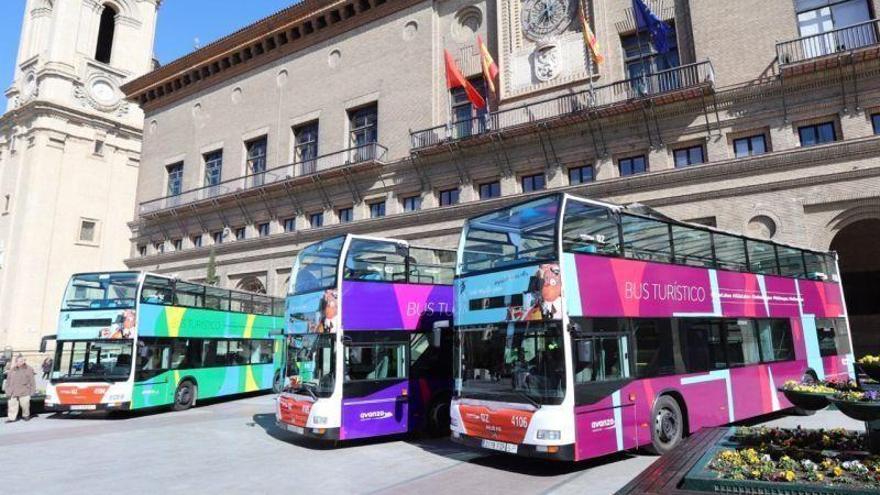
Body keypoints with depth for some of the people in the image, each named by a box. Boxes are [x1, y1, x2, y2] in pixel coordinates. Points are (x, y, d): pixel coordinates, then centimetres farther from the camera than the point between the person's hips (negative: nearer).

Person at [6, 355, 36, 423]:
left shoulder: (28, 369, -1)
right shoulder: (12, 370, 7)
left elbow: (32, 381, 0)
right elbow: (8, 381, 14)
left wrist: (32, 390, -3)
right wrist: (8, 390, 10)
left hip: (24, 392, -3)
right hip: (14, 392, 3)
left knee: (25, 404, 3)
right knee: (12, 404, 0)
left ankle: (26, 415, 22)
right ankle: (11, 418, 5)